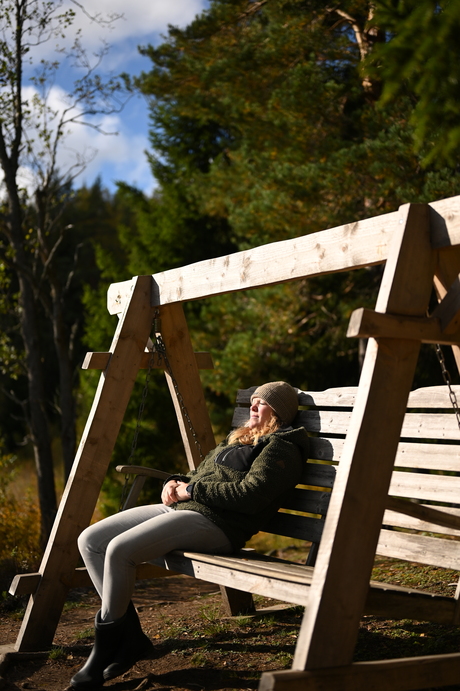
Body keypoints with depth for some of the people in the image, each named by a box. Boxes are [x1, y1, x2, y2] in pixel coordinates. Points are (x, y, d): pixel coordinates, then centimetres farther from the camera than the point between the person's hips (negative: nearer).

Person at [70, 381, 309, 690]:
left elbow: (249, 494, -16)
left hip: (213, 524, -10)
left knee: (119, 549, -28)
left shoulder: (281, 449, -1)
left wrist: (191, 491, -11)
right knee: (90, 541, -5)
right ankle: (131, 637, -1)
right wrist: (176, 483, 7)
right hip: (177, 509, 10)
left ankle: (105, 648, -11)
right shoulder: (238, 437, 28)